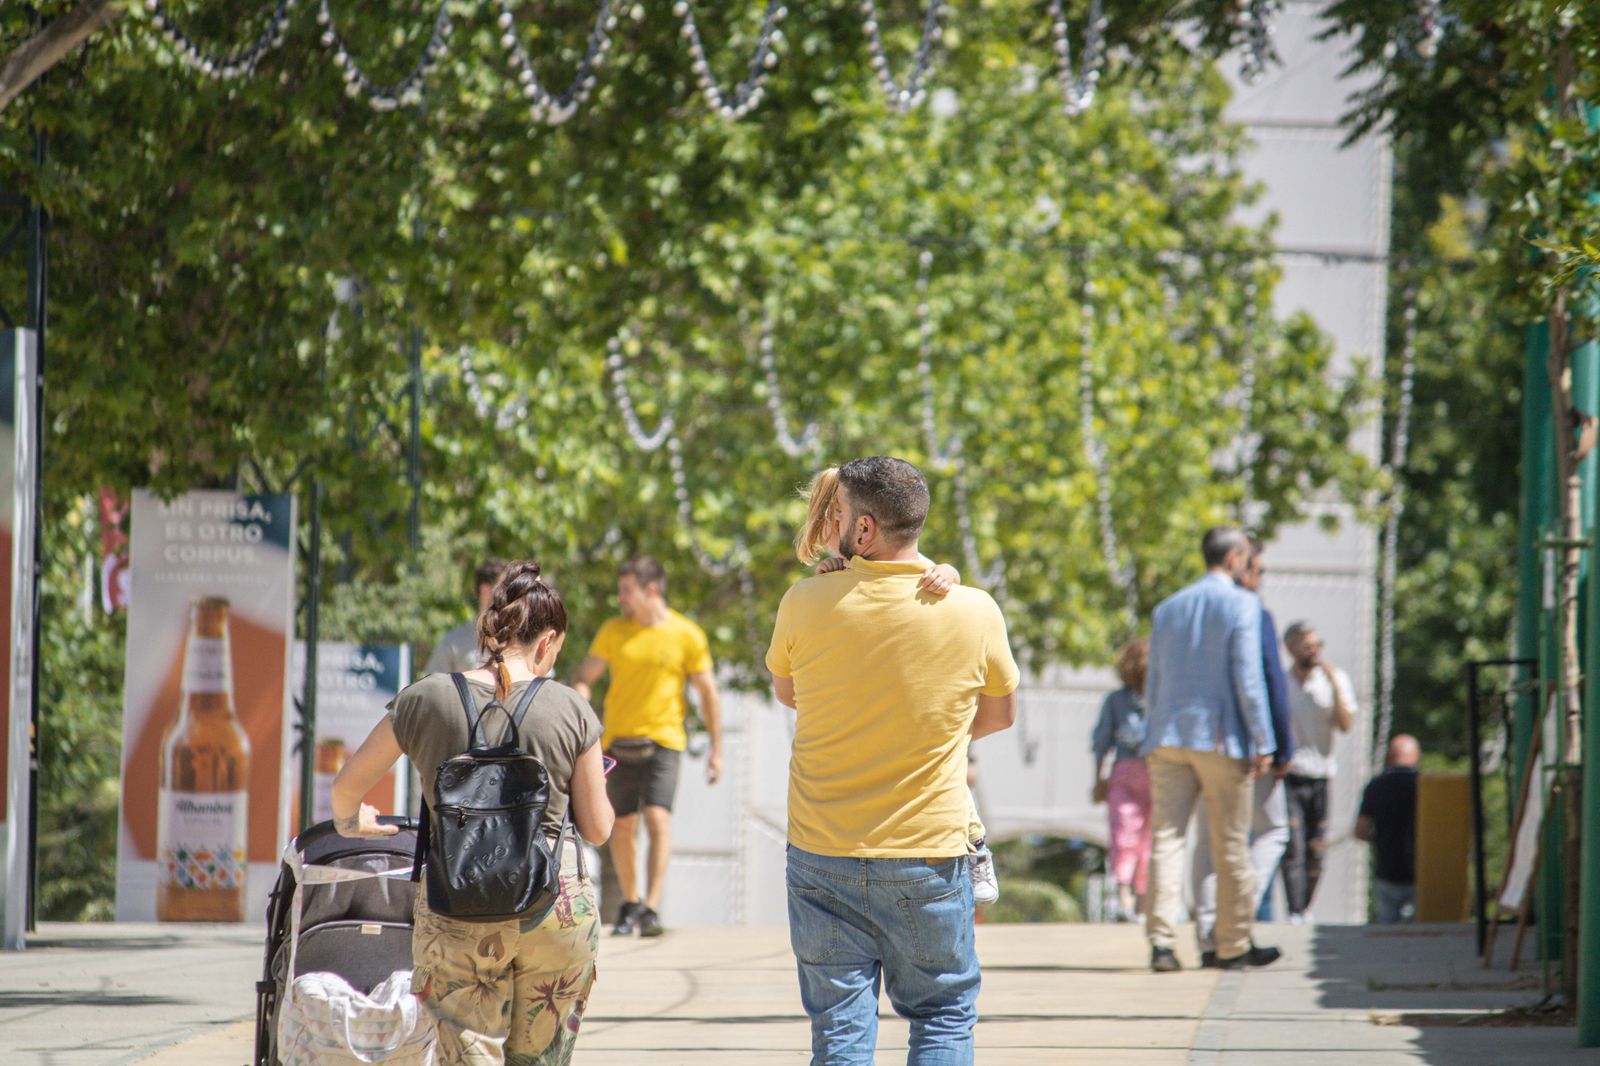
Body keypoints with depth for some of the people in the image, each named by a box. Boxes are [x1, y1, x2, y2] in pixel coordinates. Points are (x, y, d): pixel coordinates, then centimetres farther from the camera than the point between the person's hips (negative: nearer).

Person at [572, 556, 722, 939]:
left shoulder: (687, 635, -1)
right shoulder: (613, 632, 6)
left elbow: (708, 693, 5)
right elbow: (584, 677, 11)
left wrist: (716, 749, 3)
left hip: (663, 742, -3)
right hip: (619, 743, 3)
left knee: (658, 820, -17)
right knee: (623, 828, 6)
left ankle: (652, 909, -21)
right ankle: (629, 904, 23)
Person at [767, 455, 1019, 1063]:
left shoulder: (806, 605, -8)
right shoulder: (975, 612, -8)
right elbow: (1001, 714, 9)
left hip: (823, 852, 1)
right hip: (929, 854, -1)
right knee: (944, 1017, 10)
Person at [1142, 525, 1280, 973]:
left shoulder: (1167, 609, 14)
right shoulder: (1241, 604, -4)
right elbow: (1248, 676, -10)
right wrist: (1263, 742, -7)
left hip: (1168, 736, 4)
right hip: (1221, 739, -4)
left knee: (1166, 837, 0)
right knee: (1231, 845, 4)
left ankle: (1161, 941, -12)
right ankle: (1234, 945, 10)